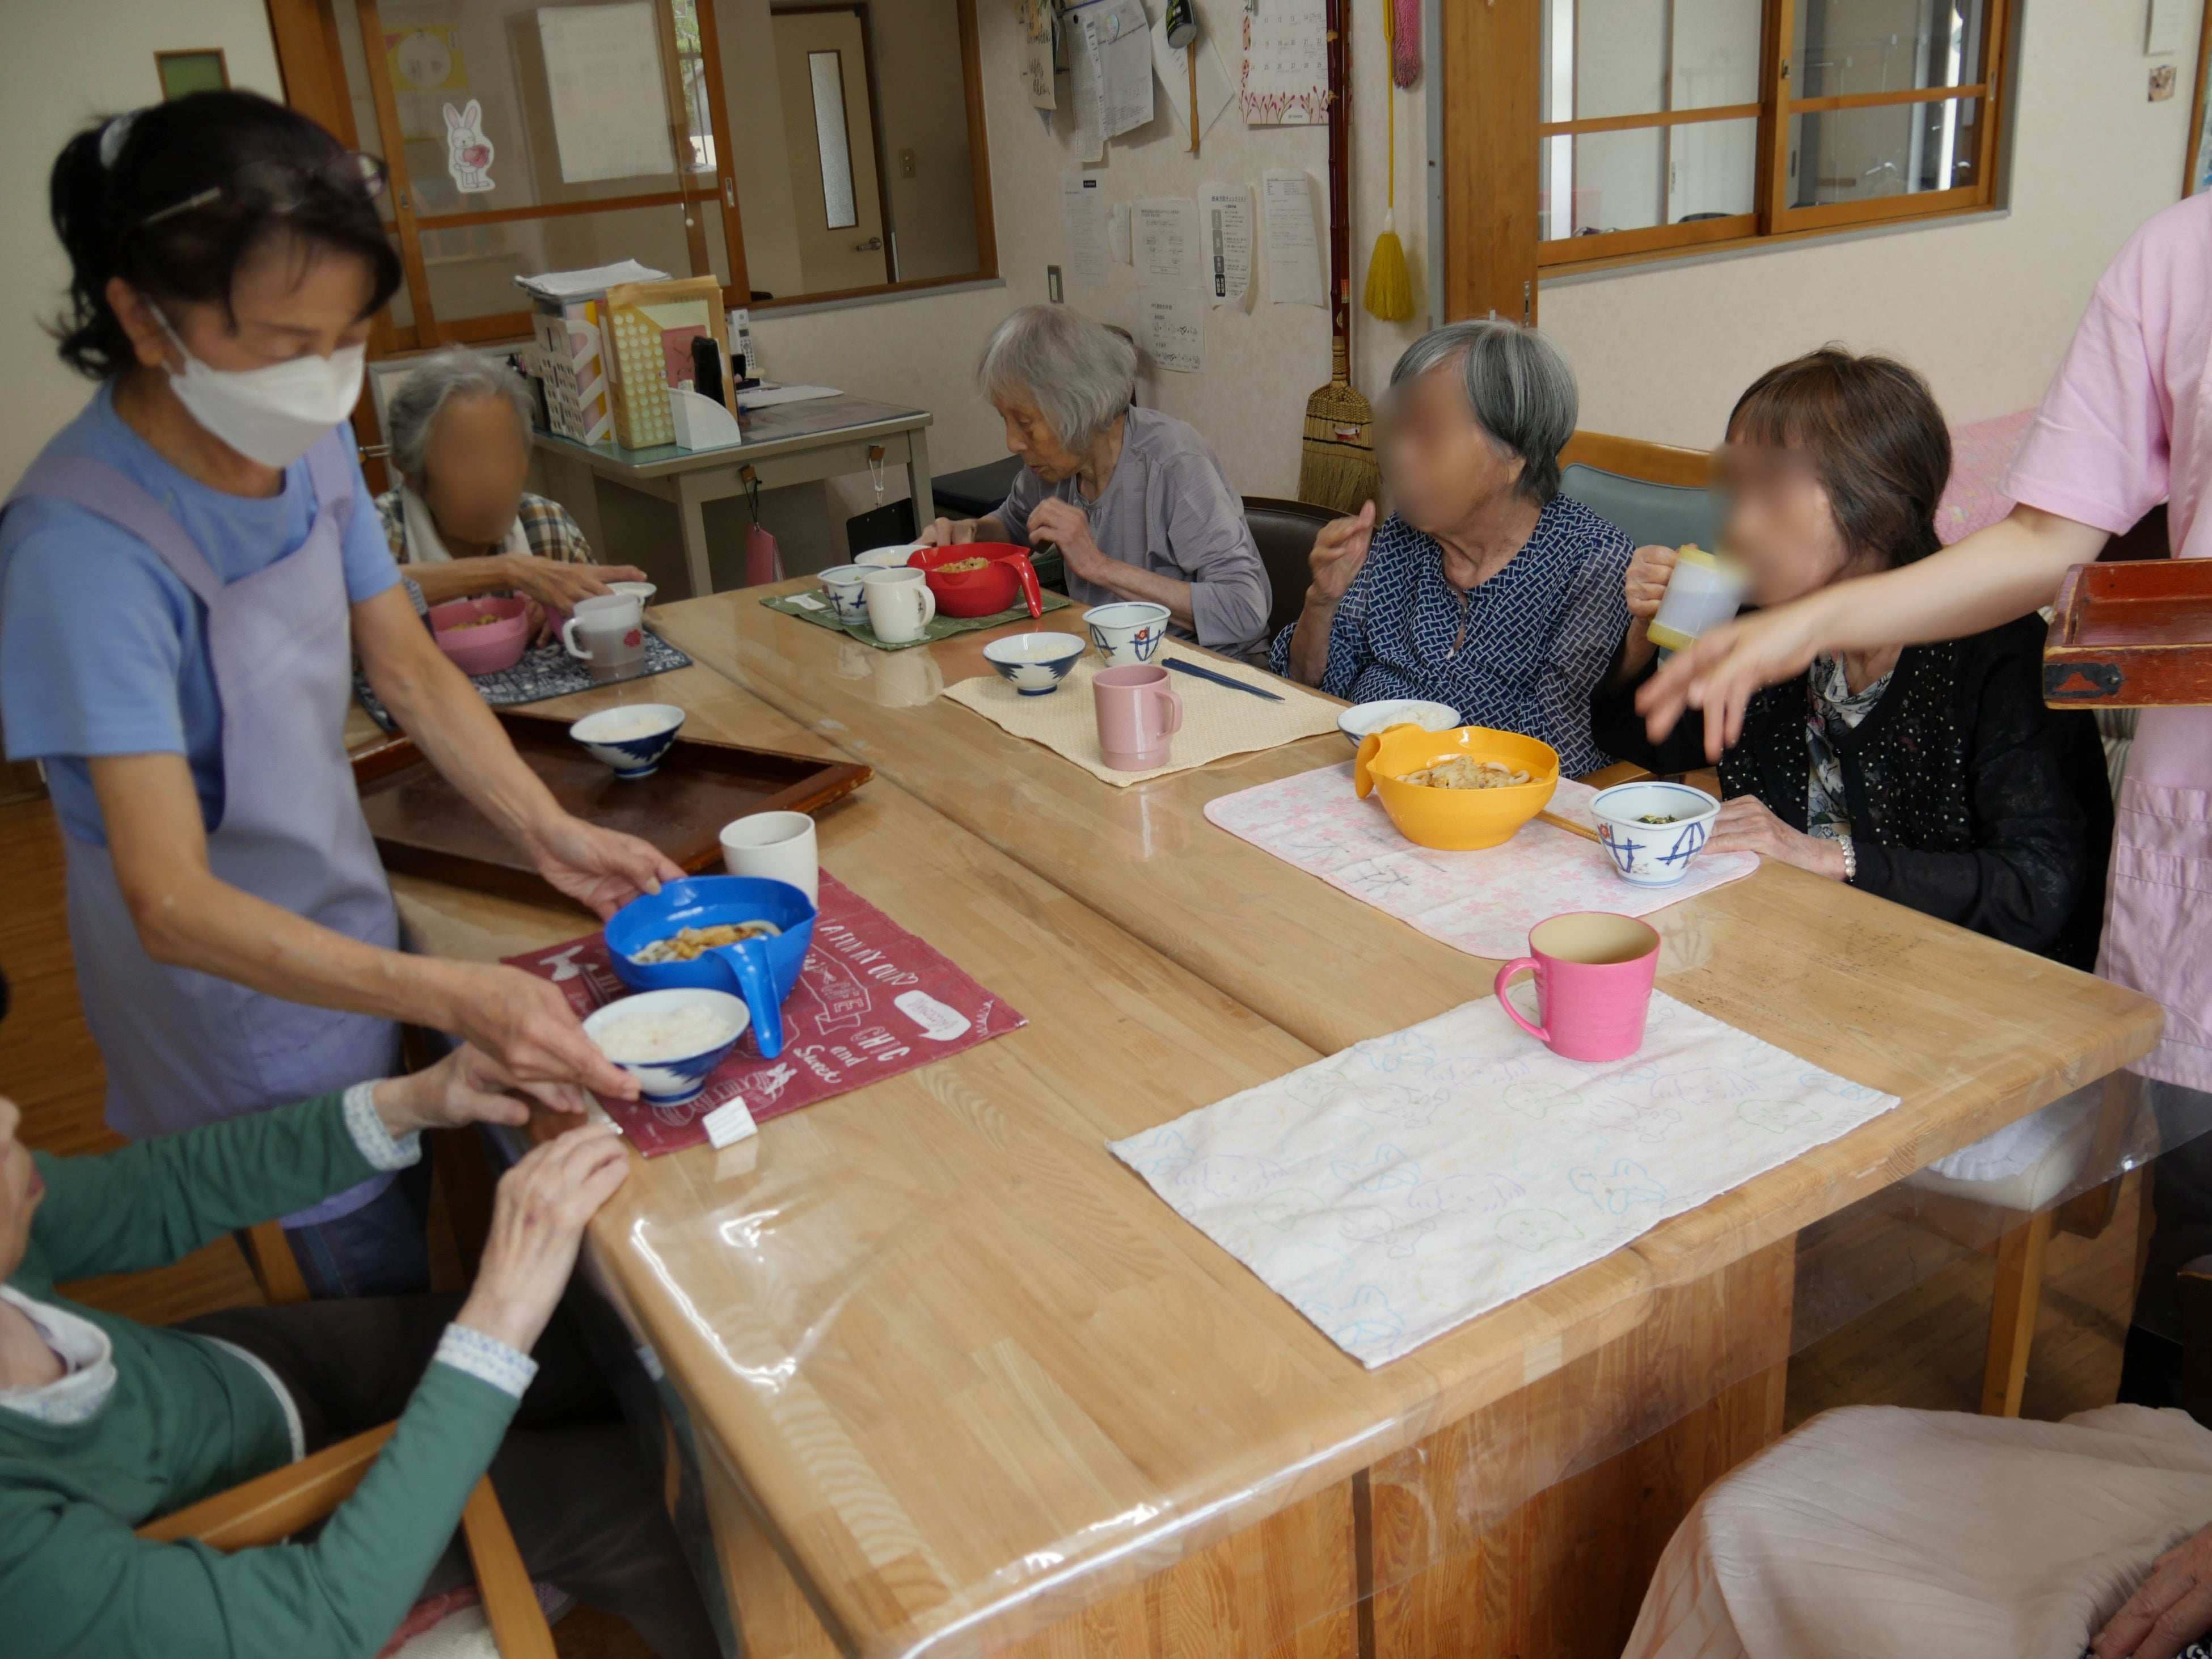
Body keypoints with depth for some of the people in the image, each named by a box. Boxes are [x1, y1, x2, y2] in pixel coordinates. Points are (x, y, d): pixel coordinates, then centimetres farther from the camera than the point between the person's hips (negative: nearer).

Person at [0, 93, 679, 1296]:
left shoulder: (309, 439, -10)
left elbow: (409, 669, 1)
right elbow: (172, 902, -33)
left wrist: (551, 834, -12)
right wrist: (453, 995, -44)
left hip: (346, 924, 6)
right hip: (230, 980, -6)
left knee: (416, 1193, 24)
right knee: (379, 1278, 11)